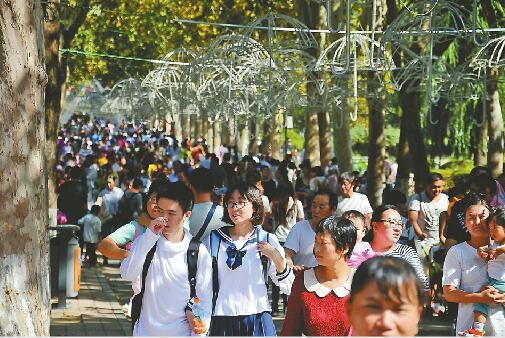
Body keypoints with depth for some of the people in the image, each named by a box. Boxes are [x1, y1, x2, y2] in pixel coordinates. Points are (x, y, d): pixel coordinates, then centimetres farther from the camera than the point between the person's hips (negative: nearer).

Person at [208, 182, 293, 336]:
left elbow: (289, 288, -1)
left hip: (257, 319, -1)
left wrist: (277, 258, -14)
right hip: (222, 321, 1)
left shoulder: (267, 240, 0)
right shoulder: (214, 238, 3)